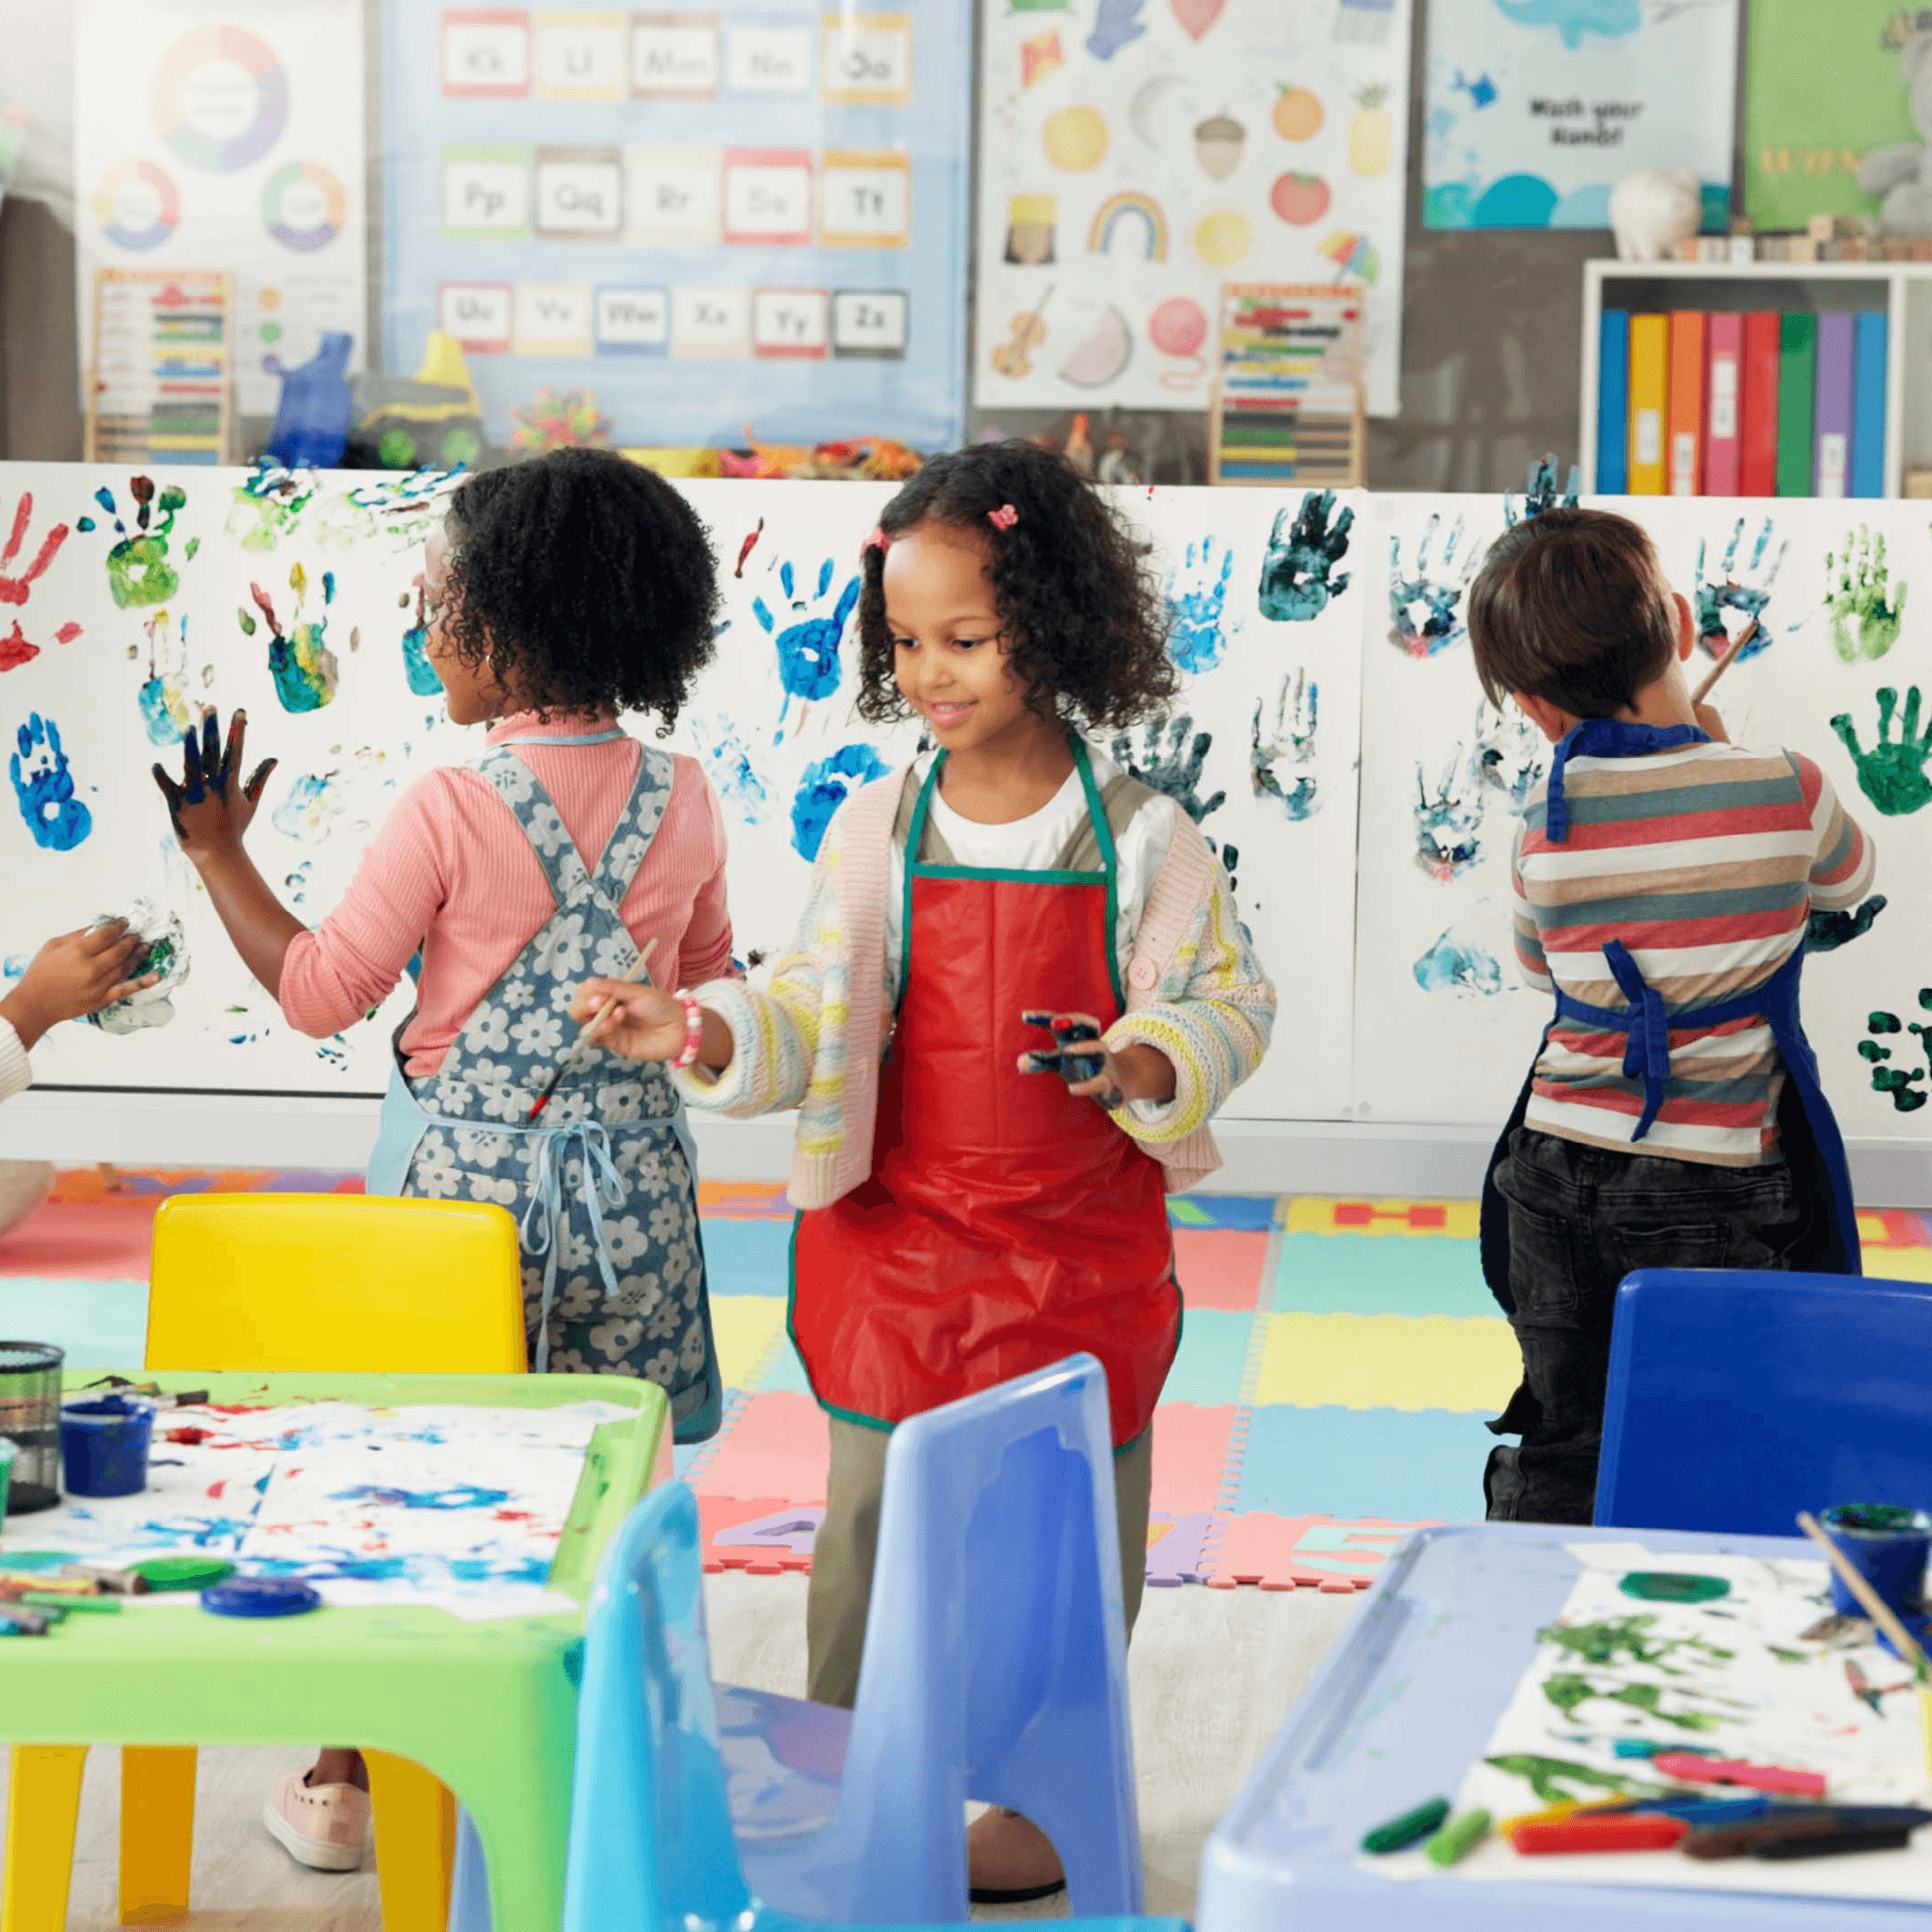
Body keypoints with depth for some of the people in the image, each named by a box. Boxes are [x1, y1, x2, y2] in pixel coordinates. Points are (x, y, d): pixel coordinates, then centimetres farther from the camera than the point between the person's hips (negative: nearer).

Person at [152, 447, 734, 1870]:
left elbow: (320, 992, -9)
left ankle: (353, 1778, 20)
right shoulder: (684, 801, -3)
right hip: (627, 1170, 4)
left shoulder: (450, 810, -17)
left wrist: (219, 851, 0)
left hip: (463, 1167, -4)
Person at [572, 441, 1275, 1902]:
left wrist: (1152, 1062, -21)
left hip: (1082, 1249, -1)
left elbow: (1231, 1000, -1)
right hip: (897, 1238, 2)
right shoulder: (878, 831, -1)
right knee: (872, 1525, 8)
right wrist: (701, 1030, -19)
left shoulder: (1143, 840, -6)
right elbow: (816, 1020, -1)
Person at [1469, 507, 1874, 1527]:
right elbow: (1849, 878, 14)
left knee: (1555, 1458, 16)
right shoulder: (1784, 789, -10)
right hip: (1712, 1194, -2)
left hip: (1557, 1175, 2)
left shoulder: (1547, 819, -6)